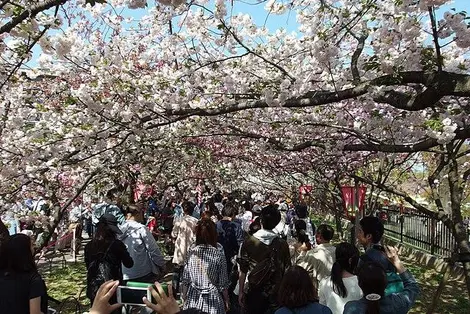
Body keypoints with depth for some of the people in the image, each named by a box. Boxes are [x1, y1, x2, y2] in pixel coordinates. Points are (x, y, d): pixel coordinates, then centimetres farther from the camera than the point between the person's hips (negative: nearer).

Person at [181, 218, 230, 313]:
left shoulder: (192, 253, -9)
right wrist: (226, 302, 6)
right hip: (212, 299, -2)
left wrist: (184, 298, 13)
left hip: (193, 299, 2)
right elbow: (223, 284, -9)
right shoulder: (218, 254, -15)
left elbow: (185, 280, -2)